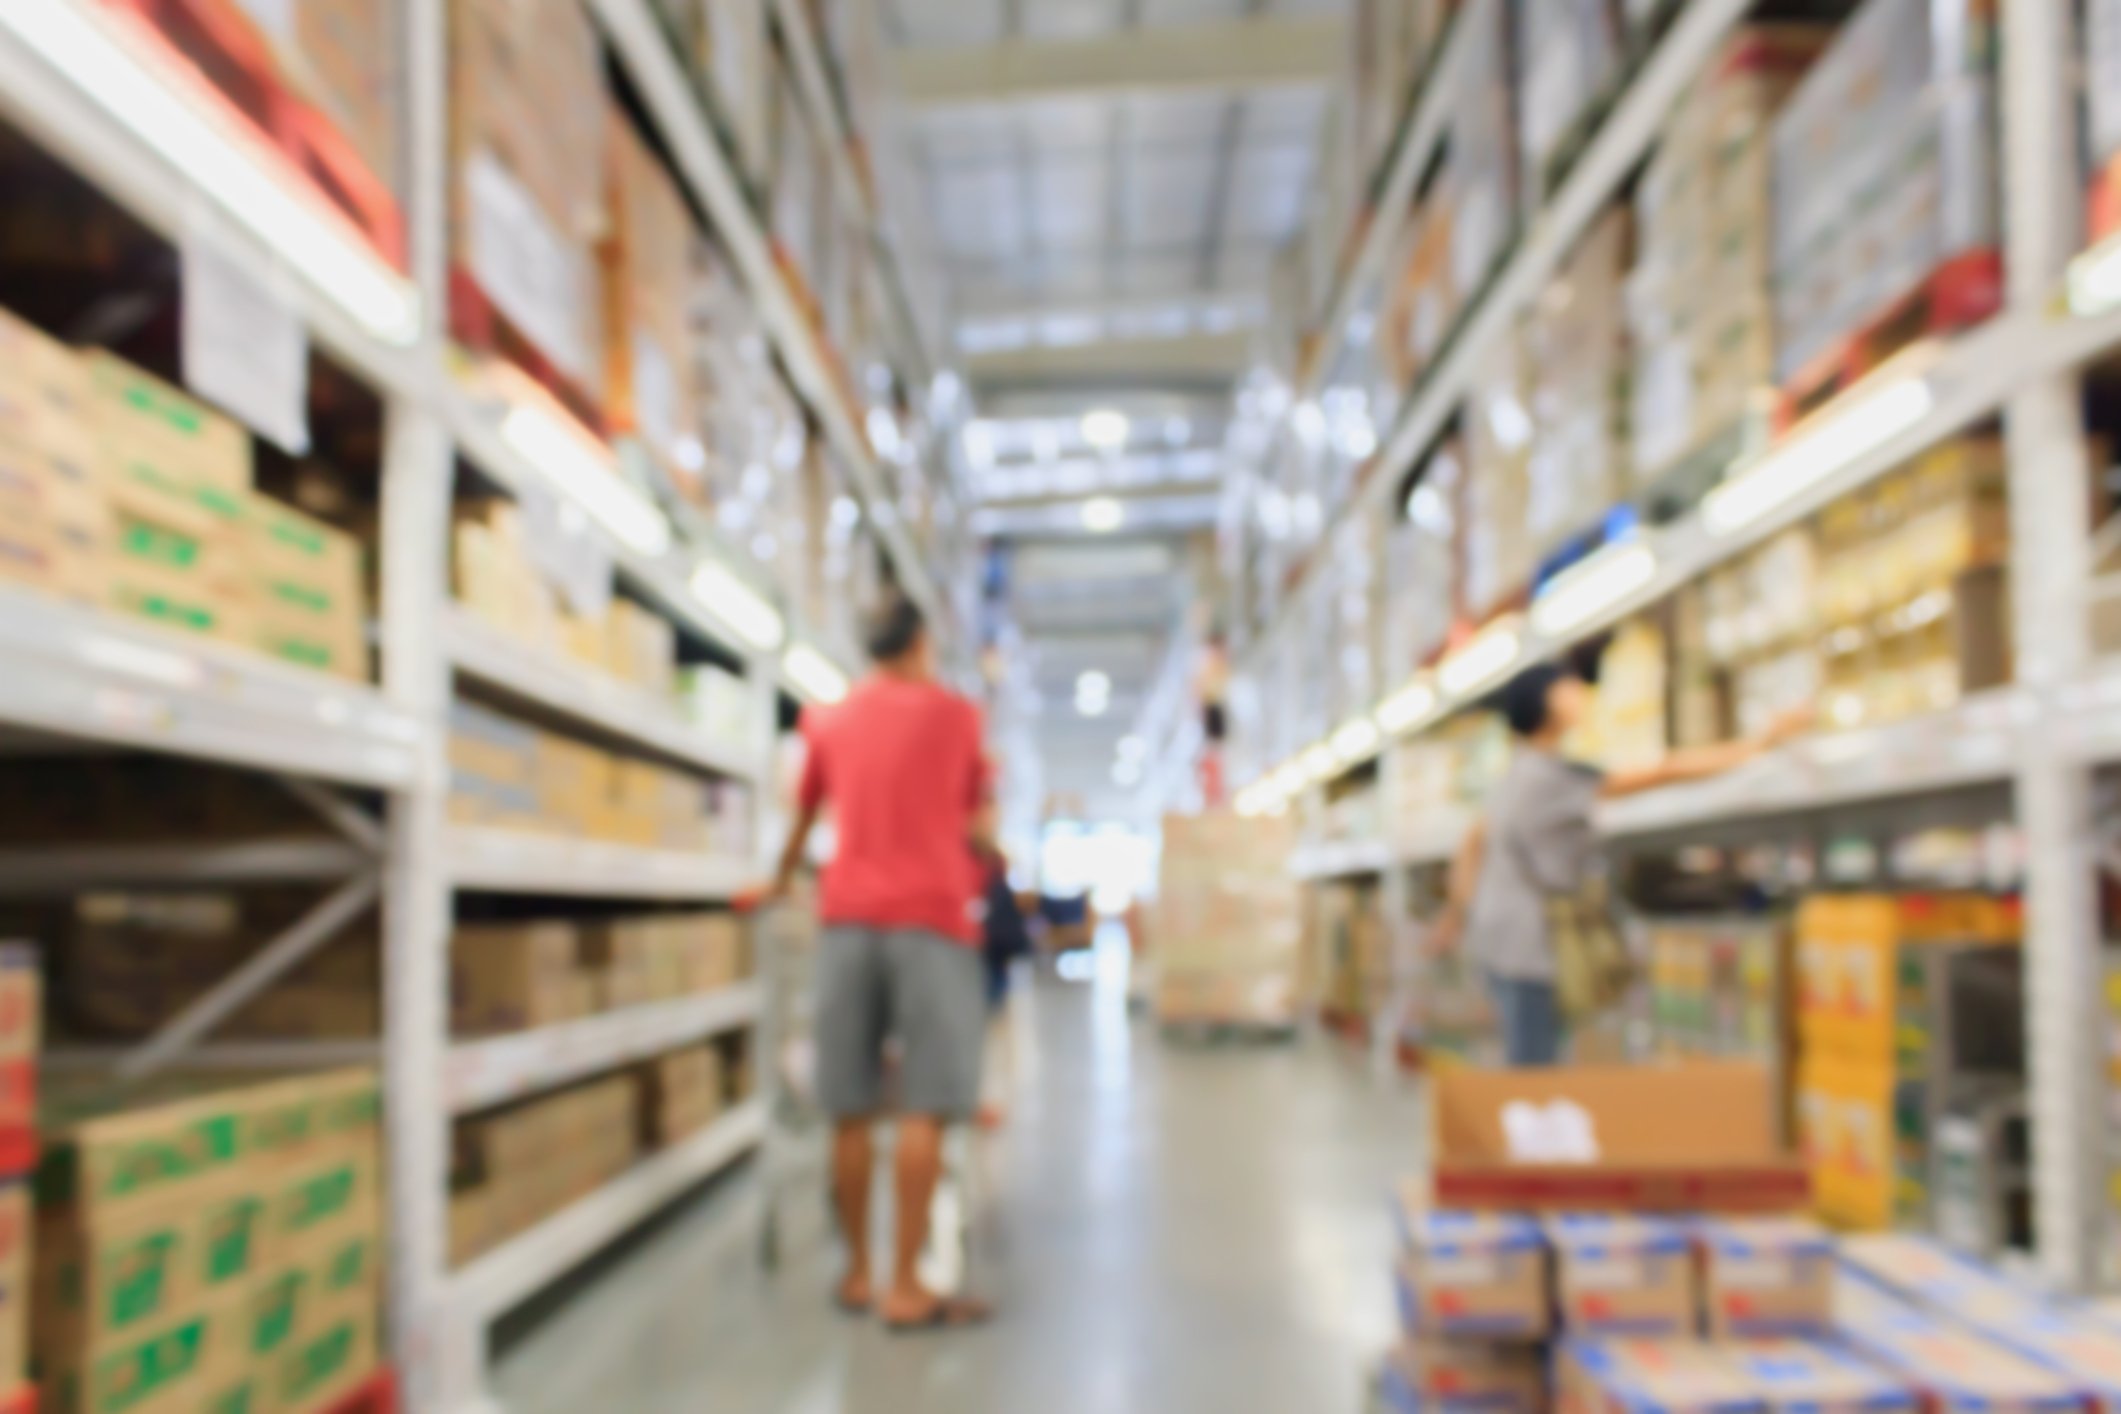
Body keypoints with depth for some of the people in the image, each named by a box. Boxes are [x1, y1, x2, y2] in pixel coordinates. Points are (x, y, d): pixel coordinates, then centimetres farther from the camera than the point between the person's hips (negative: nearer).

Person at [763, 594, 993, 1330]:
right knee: (925, 1109, -4)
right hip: (931, 916, -3)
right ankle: (904, 1287, -4)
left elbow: (804, 818, 26)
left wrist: (782, 880, 44)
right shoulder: (955, 712, 5)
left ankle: (858, 1273, 16)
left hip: (848, 917, 4)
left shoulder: (830, 721, 12)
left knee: (852, 1111, 7)